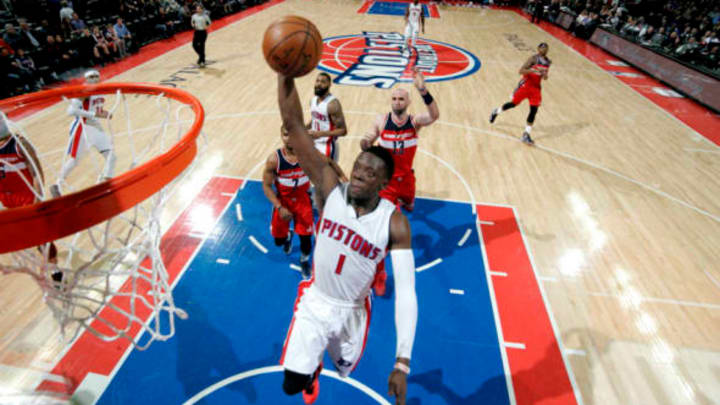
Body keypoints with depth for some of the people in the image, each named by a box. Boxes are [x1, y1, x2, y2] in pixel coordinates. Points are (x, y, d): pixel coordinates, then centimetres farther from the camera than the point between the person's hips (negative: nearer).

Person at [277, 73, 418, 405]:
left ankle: (330, 355, 67)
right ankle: (313, 369, 44)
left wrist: (402, 362, -30)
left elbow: (406, 292, -25)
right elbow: (292, 125, -29)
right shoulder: (332, 189, -22)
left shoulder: (395, 223, -23)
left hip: (354, 311, 1)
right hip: (314, 301, 0)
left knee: (346, 370, 27)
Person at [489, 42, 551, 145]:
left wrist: (545, 76, -3)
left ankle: (526, 134, -4)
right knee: (514, 103, 7)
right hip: (525, 85, -5)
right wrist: (533, 70, -36)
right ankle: (496, 112, 38)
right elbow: (520, 71, -21)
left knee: (534, 110, -7)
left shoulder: (548, 62, 8)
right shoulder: (534, 58, -13)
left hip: (536, 87, 5)